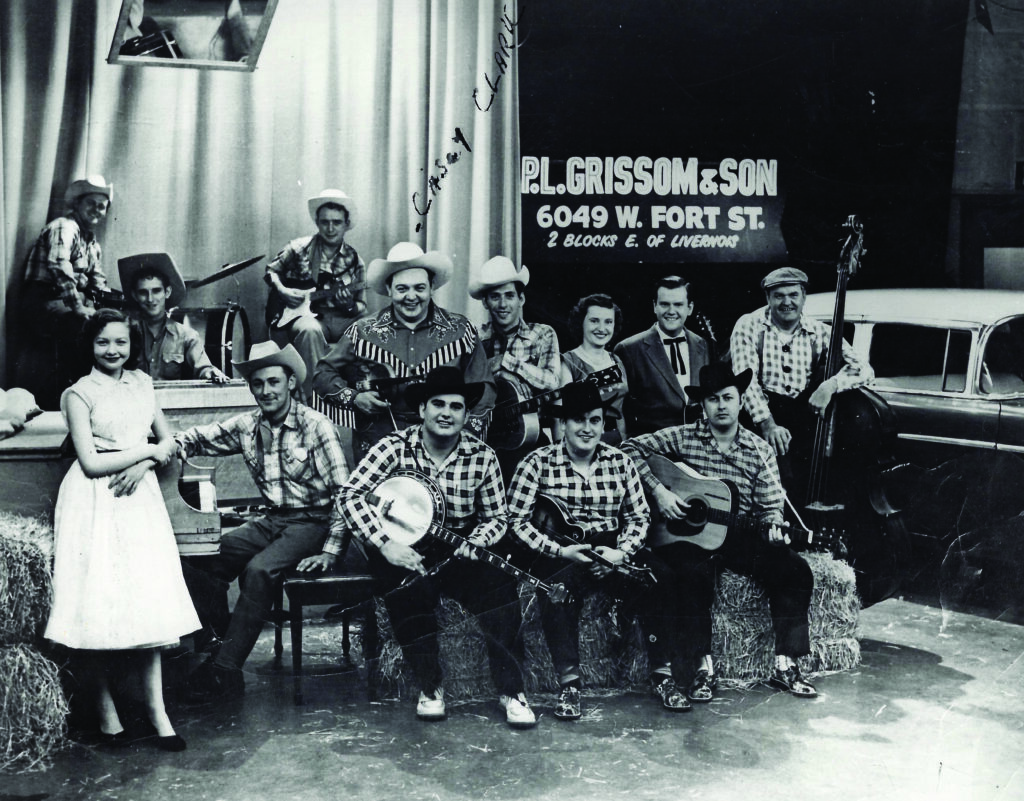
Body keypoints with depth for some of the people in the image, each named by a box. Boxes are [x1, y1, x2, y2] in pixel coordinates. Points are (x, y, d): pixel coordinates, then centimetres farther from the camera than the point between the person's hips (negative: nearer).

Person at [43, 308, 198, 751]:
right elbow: (91, 462, -10)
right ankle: (106, 711, 9)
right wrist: (147, 450, -6)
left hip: (139, 498, 4)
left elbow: (168, 440, 13)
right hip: (96, 503, -4)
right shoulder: (78, 394, -3)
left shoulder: (141, 383, 12)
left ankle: (156, 708, 4)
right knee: (99, 601, -3)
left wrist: (143, 463, -6)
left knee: (148, 599, 0)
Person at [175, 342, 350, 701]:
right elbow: (197, 438, 13)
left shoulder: (316, 426, -11)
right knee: (202, 558, -13)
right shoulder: (247, 425, 5)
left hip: (311, 523, -6)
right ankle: (219, 640, 4)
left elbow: (343, 491, -11)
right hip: (270, 520, 6)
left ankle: (226, 671, -22)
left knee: (258, 570, -29)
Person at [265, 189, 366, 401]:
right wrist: (282, 291, -2)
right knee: (310, 330, -39)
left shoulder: (354, 261, 9)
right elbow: (271, 270, 17)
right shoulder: (299, 248, 5)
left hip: (339, 318, 3)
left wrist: (350, 306, -14)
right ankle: (312, 399, -36)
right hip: (302, 314, -2)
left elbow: (362, 306, 9)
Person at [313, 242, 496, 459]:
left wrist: (469, 429, -3)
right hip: (377, 439, 0)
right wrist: (354, 398, -4)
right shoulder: (363, 332, 7)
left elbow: (482, 386, 12)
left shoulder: (461, 331, 8)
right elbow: (323, 373, 14)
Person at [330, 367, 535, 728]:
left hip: (458, 551, 2)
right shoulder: (395, 448, -7)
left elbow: (496, 515, 6)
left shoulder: (481, 457, -2)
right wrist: (386, 543, -23)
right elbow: (351, 496, -12)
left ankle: (511, 691, -12)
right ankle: (430, 687, -12)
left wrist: (474, 543, -16)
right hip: (402, 549, -1)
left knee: (500, 587, -24)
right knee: (411, 590, -33)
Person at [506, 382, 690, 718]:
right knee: (558, 585, -37)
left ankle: (663, 675, -13)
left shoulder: (619, 462, 9)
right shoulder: (538, 463, -1)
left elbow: (639, 517, 9)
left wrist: (621, 552, -11)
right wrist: (561, 552, -17)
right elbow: (517, 521, -6)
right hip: (559, 556, -3)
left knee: (658, 576, -24)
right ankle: (569, 683, -27)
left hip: (612, 555, 3)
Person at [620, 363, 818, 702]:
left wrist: (775, 528, -18)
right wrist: (659, 490, -12)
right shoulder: (682, 438, 1)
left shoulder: (759, 451, 6)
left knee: (794, 569, -18)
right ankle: (702, 667, -26)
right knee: (695, 572, -36)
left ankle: (785, 665, -10)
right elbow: (631, 447, -2)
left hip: (739, 537, 3)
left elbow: (770, 505, 6)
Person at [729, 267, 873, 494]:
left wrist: (831, 384, -17)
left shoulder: (819, 333, 9)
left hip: (804, 414, 3)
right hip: (761, 414, -3)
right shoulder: (749, 326, 2)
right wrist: (767, 423, -22)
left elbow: (864, 369, 4)